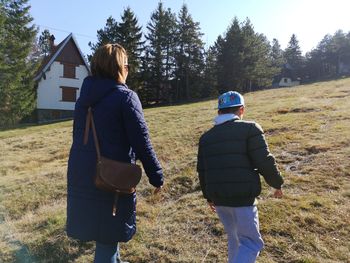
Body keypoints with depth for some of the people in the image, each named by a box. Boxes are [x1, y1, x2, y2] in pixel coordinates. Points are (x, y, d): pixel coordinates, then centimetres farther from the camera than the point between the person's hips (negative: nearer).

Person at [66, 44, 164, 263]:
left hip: (80, 175, 7)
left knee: (99, 227, 24)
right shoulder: (126, 97, -11)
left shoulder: (84, 97, 9)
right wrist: (157, 176, -5)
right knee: (109, 233, 8)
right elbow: (142, 142, -14)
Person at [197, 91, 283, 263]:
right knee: (251, 243, 9)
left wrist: (209, 196, 24)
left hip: (218, 198, 6)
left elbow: (202, 170, 13)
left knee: (234, 238, 24)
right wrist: (277, 184, 7)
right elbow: (265, 162, -11)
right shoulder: (250, 129, -8)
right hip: (242, 198, -6)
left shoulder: (206, 136, 9)